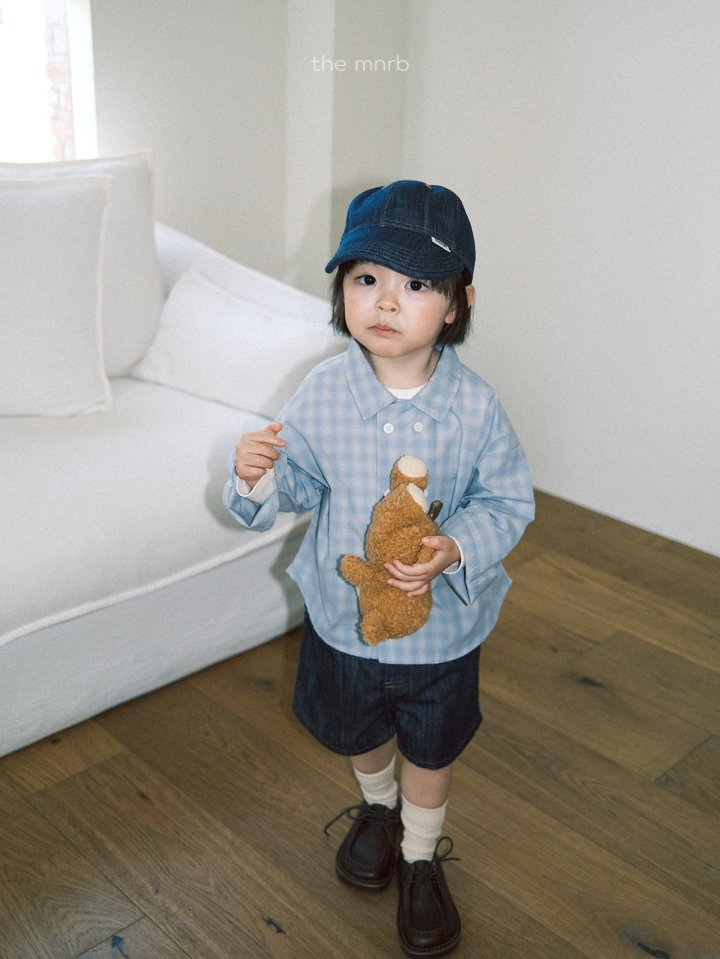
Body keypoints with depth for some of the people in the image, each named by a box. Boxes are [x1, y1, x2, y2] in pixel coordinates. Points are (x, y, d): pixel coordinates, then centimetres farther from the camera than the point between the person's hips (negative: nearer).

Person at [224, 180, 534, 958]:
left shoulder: (475, 407, -20)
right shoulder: (320, 394, -15)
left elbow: (507, 503, -11)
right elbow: (299, 485, -3)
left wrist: (453, 550, -29)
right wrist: (258, 477, -25)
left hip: (441, 624, -2)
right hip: (342, 614, 2)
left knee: (431, 749, 21)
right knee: (358, 734, 27)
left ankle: (421, 857, 49)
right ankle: (377, 807, 61)